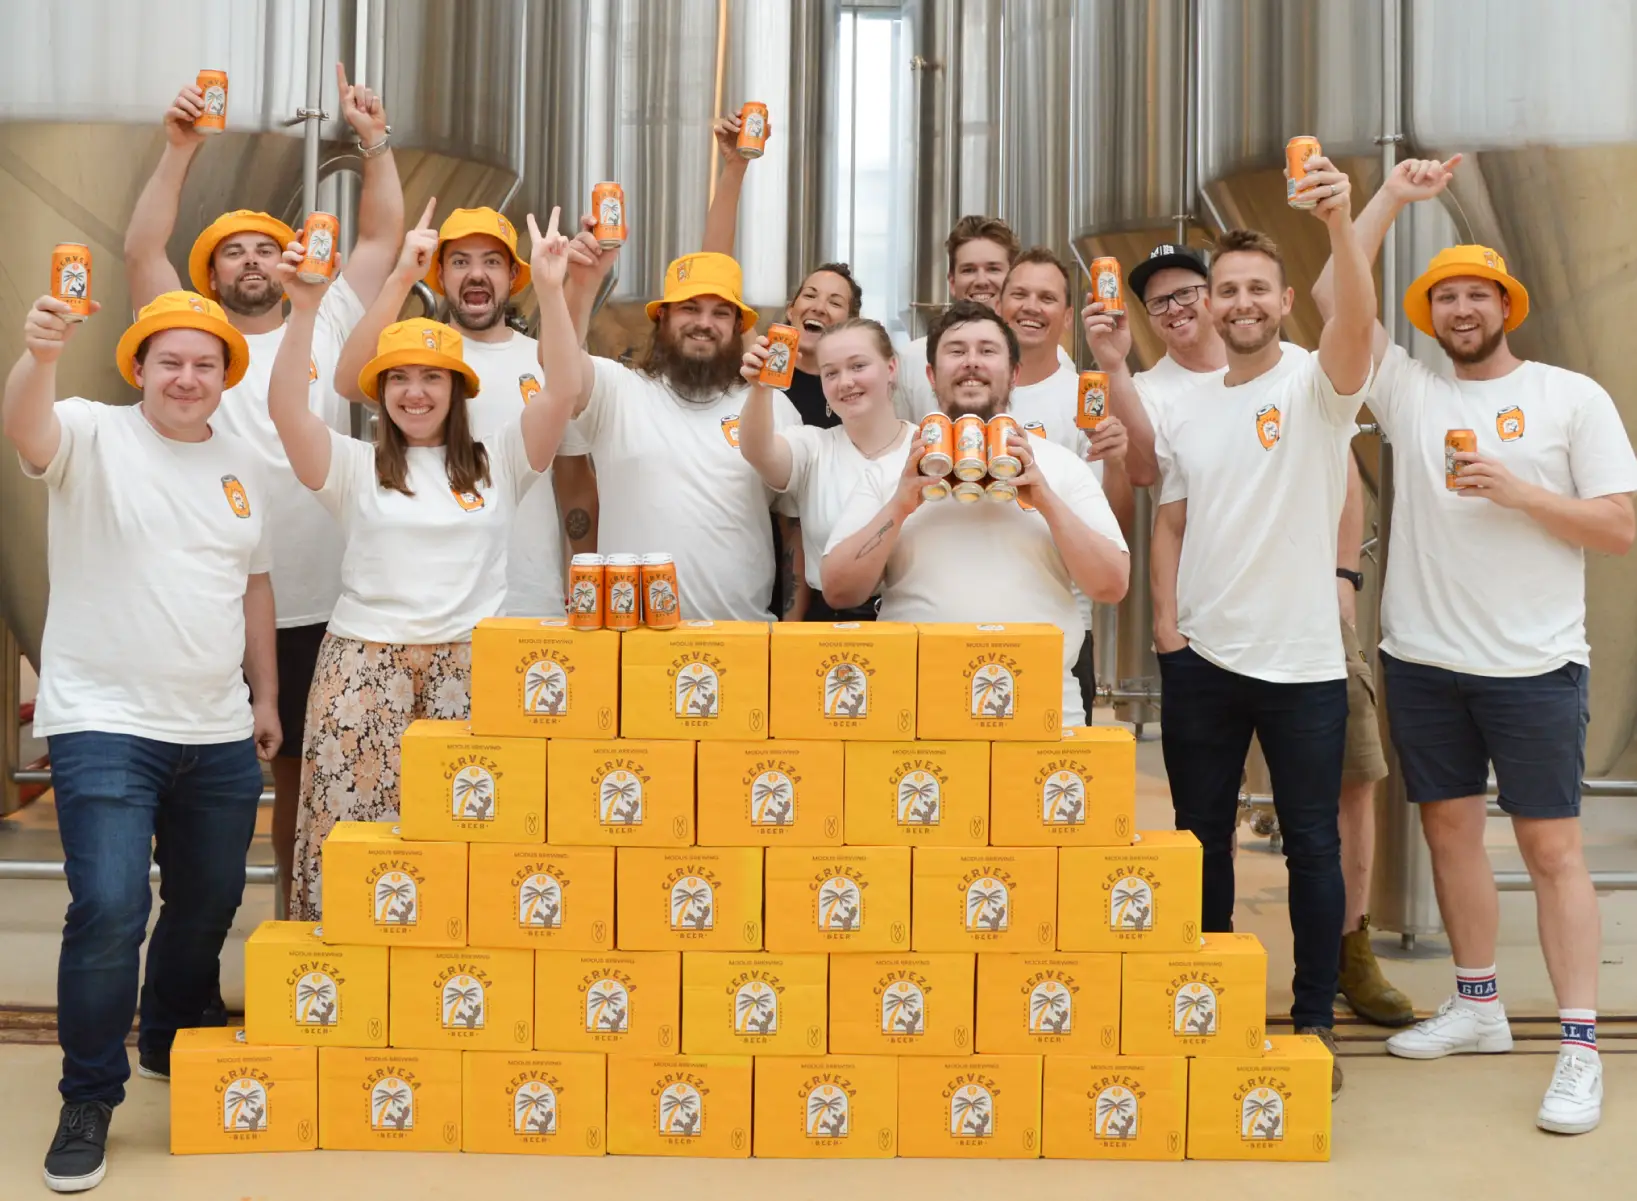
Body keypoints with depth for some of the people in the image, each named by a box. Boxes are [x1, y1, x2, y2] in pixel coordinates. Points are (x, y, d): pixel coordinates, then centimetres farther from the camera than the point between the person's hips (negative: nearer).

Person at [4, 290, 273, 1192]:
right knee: (109, 906, -16)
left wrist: (266, 695, 16)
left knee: (209, 903, 15)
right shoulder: (94, 436, -5)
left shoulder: (244, 464, 10)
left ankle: (172, 1045, 41)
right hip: (104, 722, -5)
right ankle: (88, 1100, 3)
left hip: (219, 732, 6)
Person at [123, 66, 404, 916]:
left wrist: (374, 142, -2)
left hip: (316, 606, 2)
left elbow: (382, 238, 7)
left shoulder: (327, 330, 10)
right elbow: (140, 251, -4)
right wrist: (180, 149, -11)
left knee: (304, 768, 12)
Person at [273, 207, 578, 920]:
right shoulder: (355, 468, 9)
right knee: (351, 836, -4)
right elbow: (285, 409, -6)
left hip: (469, 665, 0)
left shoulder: (497, 462, 11)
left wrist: (550, 292, -13)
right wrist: (304, 311, -17)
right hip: (364, 665, 0)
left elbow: (562, 392, -2)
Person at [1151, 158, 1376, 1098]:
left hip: (1303, 660, -4)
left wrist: (1340, 222, -42)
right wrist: (1165, 616, 1)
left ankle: (1315, 1021, 18)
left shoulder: (1317, 383, -5)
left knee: (1313, 842, 5)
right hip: (1201, 658, 4)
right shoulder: (1184, 414, 9)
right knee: (1202, 833, 13)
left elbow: (1357, 322, -27)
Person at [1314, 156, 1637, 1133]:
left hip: (1534, 665, -4)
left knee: (1552, 845, -4)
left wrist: (1518, 491, -15)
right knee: (1451, 828, 11)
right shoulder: (1411, 393, 9)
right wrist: (1393, 197, 1)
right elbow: (1333, 298, 3)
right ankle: (1479, 1008, 25)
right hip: (1424, 659, 4)